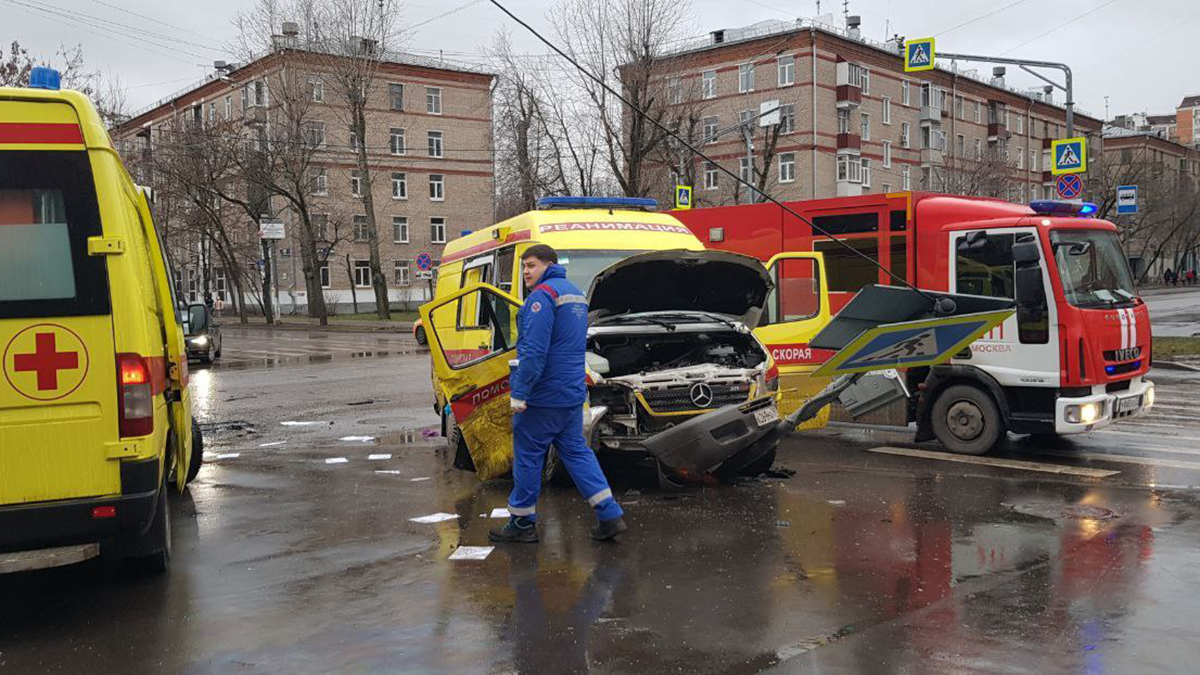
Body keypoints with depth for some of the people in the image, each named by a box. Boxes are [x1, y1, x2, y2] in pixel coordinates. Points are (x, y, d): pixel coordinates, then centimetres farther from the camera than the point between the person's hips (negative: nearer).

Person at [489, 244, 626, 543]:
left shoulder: (542, 295, -14)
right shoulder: (575, 294, 17)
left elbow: (534, 351, -22)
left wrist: (519, 394, -20)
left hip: (541, 395, -9)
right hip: (573, 394, 9)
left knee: (527, 456, 3)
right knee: (576, 451, 12)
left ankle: (522, 522, 14)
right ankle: (610, 516, 7)